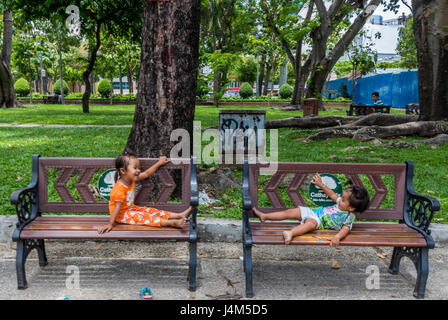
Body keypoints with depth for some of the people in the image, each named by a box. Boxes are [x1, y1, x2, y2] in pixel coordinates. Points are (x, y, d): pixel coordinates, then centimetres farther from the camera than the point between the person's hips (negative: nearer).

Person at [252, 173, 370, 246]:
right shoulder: (341, 203, 6)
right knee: (290, 212, 1)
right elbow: (332, 194, 21)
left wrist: (337, 237, -49)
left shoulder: (349, 217, -15)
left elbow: (345, 229, -29)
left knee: (311, 224, -43)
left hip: (318, 221, -8)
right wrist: (321, 185, 20)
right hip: (313, 211, 8)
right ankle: (264, 216, 9)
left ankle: (291, 233, -60)